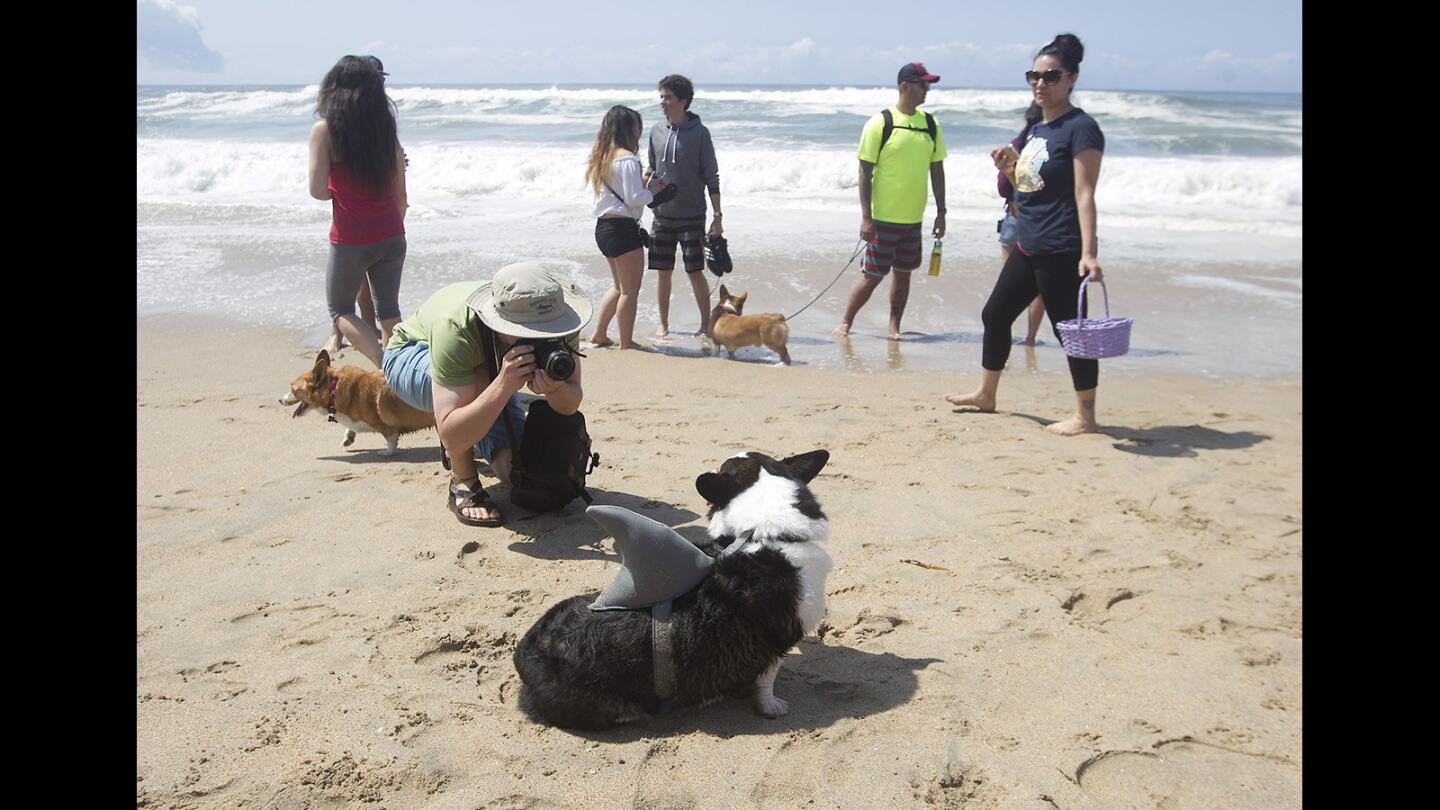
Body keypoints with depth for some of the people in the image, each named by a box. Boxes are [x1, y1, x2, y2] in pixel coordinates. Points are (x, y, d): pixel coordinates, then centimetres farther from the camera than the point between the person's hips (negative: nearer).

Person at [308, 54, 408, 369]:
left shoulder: (324, 130, -7)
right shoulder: (386, 129, 4)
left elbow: (317, 190, -13)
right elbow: (400, 194, 7)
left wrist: (337, 192, 9)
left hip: (351, 240, -4)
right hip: (391, 237, 4)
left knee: (341, 310, 13)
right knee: (389, 311, 17)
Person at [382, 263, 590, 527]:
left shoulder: (556, 320, -32)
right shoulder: (455, 329, -45)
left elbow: (571, 404, -24)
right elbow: (451, 439, -48)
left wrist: (555, 389, -47)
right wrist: (504, 385, -60)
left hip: (490, 369, 4)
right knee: (475, 380, -39)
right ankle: (464, 484, -17)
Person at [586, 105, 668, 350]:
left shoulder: (601, 156, 12)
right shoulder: (627, 158, -15)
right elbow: (634, 199, -19)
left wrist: (641, 182, 11)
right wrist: (652, 190, -2)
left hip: (603, 226, 9)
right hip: (623, 228, -9)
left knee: (619, 286, 22)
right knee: (630, 291, 1)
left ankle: (598, 334, 23)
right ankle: (626, 344, 6)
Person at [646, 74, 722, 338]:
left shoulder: (699, 133, -6)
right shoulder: (656, 131, 6)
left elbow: (711, 177, -5)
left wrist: (717, 216, -8)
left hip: (692, 216, -4)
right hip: (662, 215, 4)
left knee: (695, 272, -2)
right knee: (663, 272, 7)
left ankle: (706, 324, 11)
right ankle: (663, 325, 19)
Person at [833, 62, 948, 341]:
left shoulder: (930, 124, 6)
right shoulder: (880, 123, -9)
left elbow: (937, 170, 13)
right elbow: (865, 172, -9)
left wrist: (941, 212, 10)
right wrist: (866, 217, -14)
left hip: (914, 218, 5)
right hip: (884, 218, -5)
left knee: (903, 274, 11)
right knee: (872, 275, -1)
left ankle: (894, 326, 22)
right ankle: (845, 322, 15)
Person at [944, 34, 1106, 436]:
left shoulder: (1081, 128, -11)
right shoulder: (1037, 130, 14)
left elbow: (1084, 195, -17)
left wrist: (1088, 252, -24)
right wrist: (1011, 167, 3)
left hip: (1060, 251, -9)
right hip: (1027, 247, 10)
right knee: (995, 314, 18)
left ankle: (1085, 417, 9)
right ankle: (986, 394, 35)